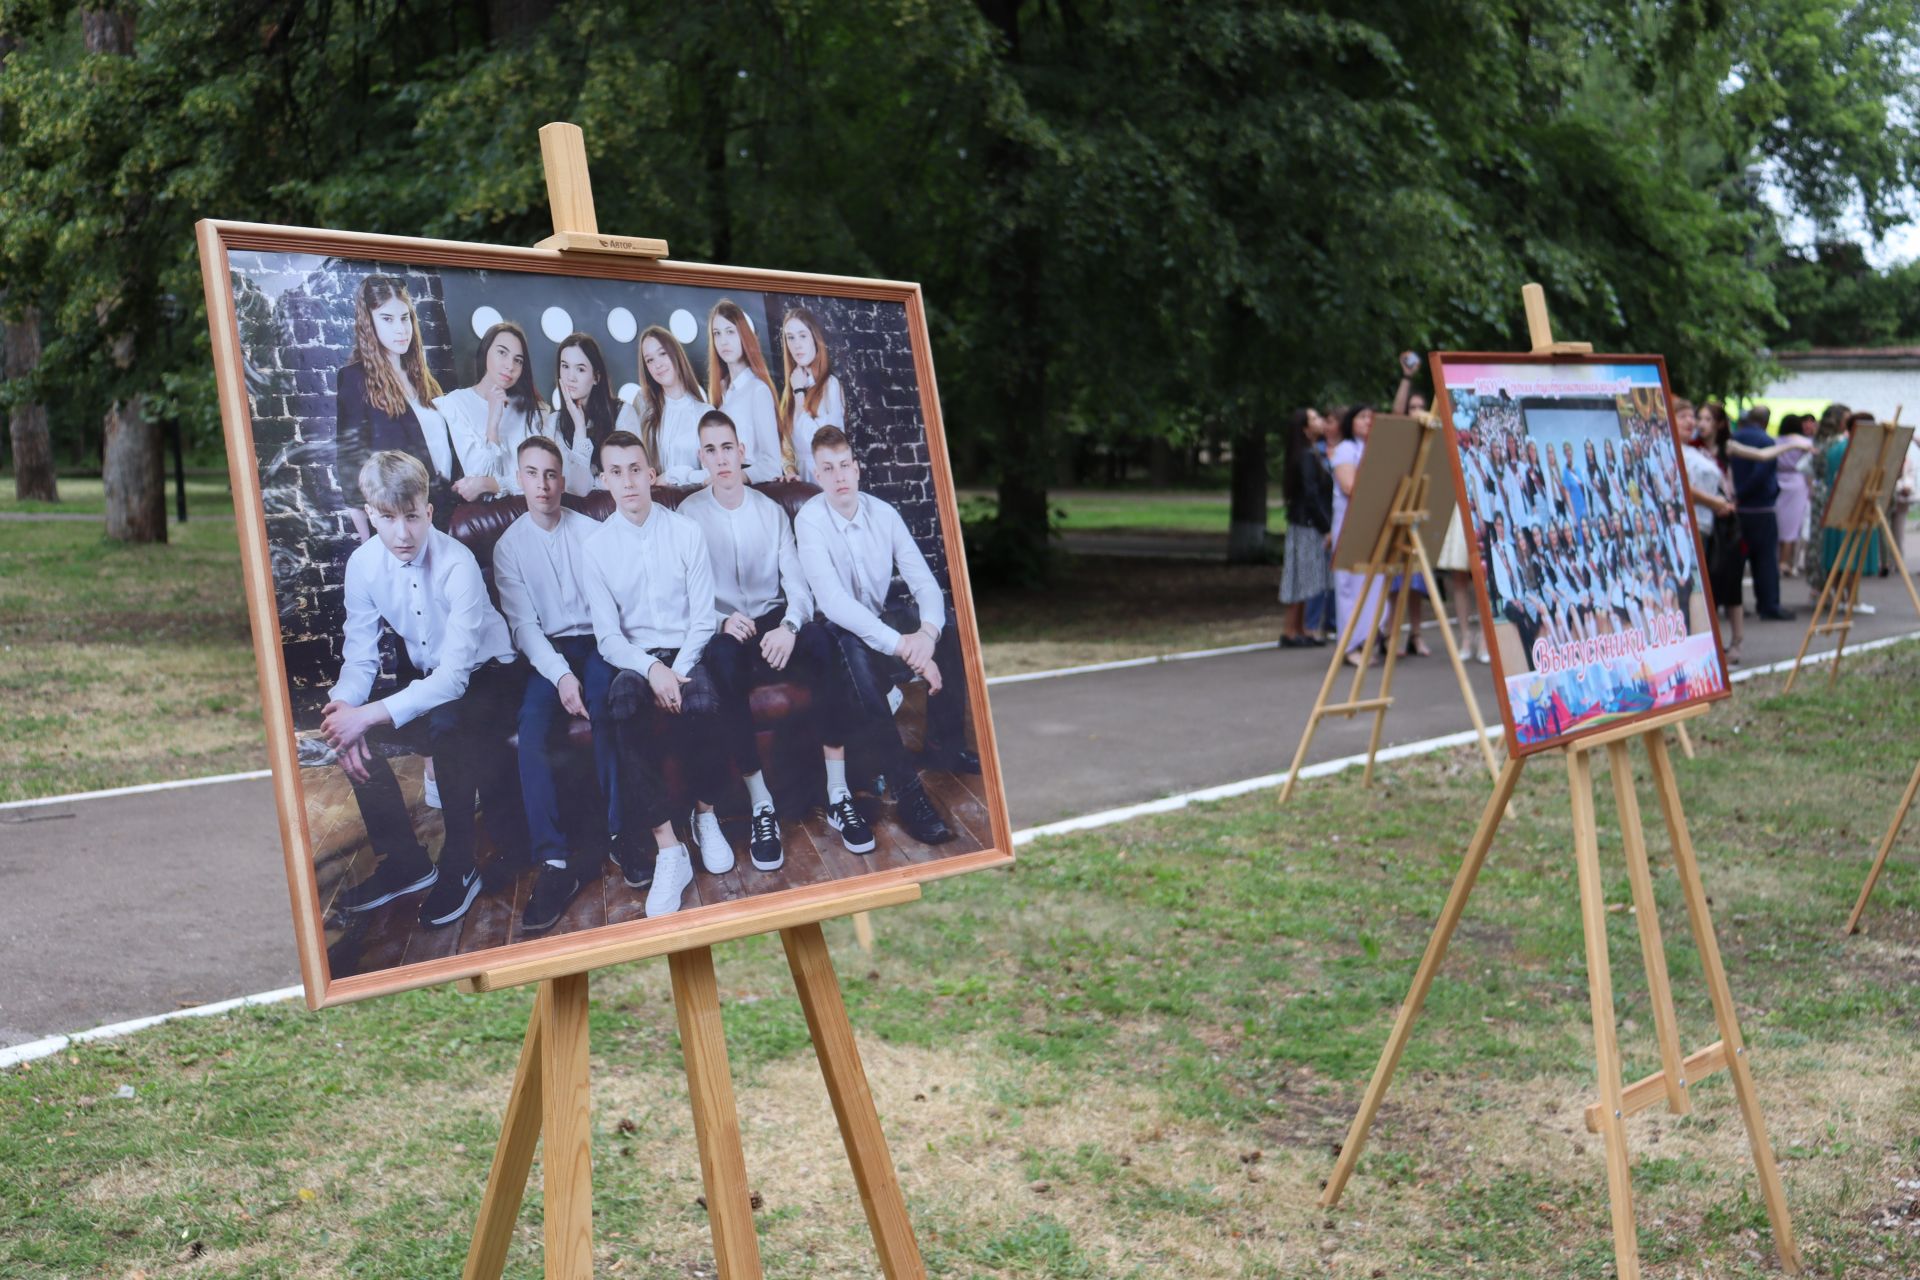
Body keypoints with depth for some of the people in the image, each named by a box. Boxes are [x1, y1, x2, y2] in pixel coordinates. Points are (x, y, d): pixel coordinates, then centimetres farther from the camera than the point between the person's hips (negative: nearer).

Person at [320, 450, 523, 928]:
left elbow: (454, 676, -32)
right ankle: (404, 861, 0)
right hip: (425, 675, 6)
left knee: (445, 725, -36)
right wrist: (344, 705, -28)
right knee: (345, 725, -15)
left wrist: (371, 715, -39)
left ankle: (459, 867, -16)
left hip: (487, 673, -6)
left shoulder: (457, 563, -27)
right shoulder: (363, 564, -11)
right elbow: (360, 658, -5)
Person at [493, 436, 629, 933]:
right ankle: (554, 861, -31)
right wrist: (560, 674, -18)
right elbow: (522, 624, -1)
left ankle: (618, 833, -24)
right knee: (531, 725, -28)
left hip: (595, 642, 0)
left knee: (604, 708, -33)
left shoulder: (592, 532, 7)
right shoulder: (508, 546, 7)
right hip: (547, 652, 1)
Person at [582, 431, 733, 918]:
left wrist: (678, 672, -17)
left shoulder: (686, 532, 1)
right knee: (621, 707, -34)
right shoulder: (596, 547, 2)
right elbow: (607, 636, -1)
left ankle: (706, 814, -10)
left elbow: (703, 617, -1)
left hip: (686, 653, 0)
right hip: (634, 658, 0)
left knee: (704, 700, -35)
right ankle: (668, 850, -33)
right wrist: (652, 668, -20)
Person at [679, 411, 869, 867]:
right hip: (724, 629, -2)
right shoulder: (689, 513, 4)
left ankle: (839, 795, -31)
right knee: (722, 658, -39)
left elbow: (796, 580, 0)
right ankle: (760, 806, -35)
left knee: (820, 640, -32)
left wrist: (789, 626, -21)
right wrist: (721, 622, -24)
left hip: (774, 620, 2)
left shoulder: (771, 510, 11)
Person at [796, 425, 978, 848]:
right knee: (853, 646, -38)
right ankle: (905, 788, -39)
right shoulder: (809, 521, -17)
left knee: (948, 631, -19)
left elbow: (924, 581, -8)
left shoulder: (883, 513, -3)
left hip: (881, 619, 6)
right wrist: (902, 646, -38)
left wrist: (927, 631, -32)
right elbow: (833, 602, -29)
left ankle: (946, 745, -1)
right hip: (840, 631, -5)